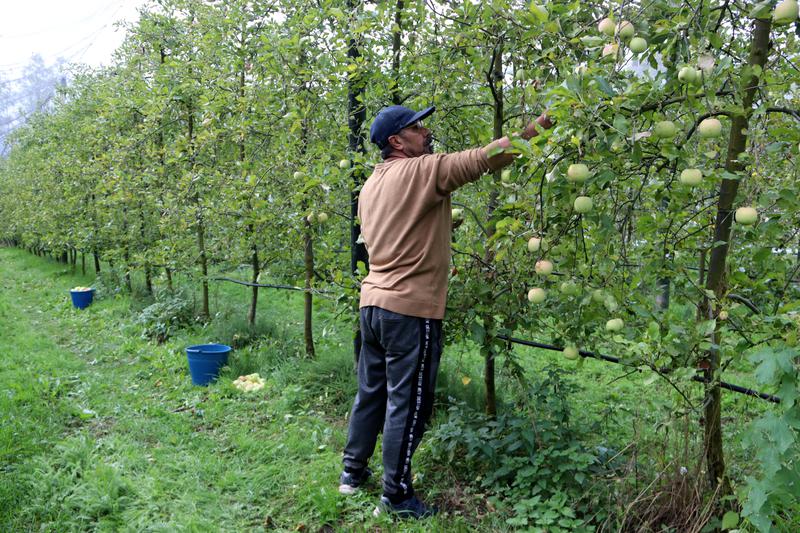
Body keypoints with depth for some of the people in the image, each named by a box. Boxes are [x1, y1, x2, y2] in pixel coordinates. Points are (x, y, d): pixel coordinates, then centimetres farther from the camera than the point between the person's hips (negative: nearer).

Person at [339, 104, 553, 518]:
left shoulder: (371, 184, 15)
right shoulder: (421, 171, -10)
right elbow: (485, 158, -13)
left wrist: (443, 223, 23)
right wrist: (533, 130, -3)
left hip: (373, 302, 8)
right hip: (411, 308, -8)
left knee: (371, 393, 18)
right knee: (407, 405, 1)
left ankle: (353, 472, 30)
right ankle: (397, 497, 10)